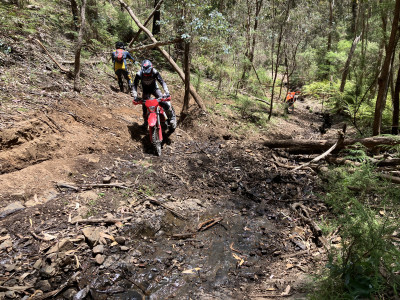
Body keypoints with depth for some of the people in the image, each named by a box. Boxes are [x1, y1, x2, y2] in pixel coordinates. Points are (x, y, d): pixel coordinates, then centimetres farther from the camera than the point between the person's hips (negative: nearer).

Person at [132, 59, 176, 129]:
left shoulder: (154, 72, -29)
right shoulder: (139, 74, -28)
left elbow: (162, 82, -30)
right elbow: (135, 85, -23)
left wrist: (166, 92, -44)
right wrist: (135, 96, -36)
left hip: (154, 88, -1)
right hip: (145, 91, 1)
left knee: (165, 102, -18)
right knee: (144, 106, -6)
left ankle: (172, 117, 2)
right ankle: (145, 122, 19)